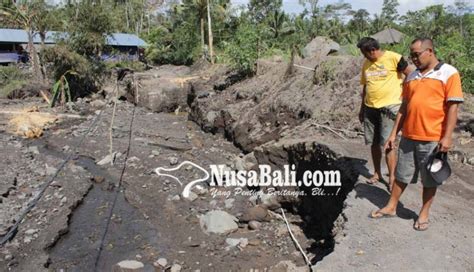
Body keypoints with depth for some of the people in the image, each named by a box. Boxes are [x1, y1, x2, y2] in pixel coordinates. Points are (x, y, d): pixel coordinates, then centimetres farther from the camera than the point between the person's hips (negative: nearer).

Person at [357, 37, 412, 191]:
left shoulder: (393, 58, -9)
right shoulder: (366, 64, 9)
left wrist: (404, 93, -6)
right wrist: (362, 109, 17)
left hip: (389, 107, -6)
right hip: (370, 108, 6)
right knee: (374, 143, 11)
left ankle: (392, 178, 6)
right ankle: (377, 173, 25)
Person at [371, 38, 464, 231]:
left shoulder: (448, 73, -5)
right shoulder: (412, 76, 10)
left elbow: (452, 107, -10)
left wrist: (447, 137, -15)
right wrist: (394, 133, 10)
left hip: (433, 138, -4)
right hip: (408, 136, 5)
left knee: (429, 179, 10)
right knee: (401, 175, 14)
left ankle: (424, 214, 25)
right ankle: (391, 207, 27)